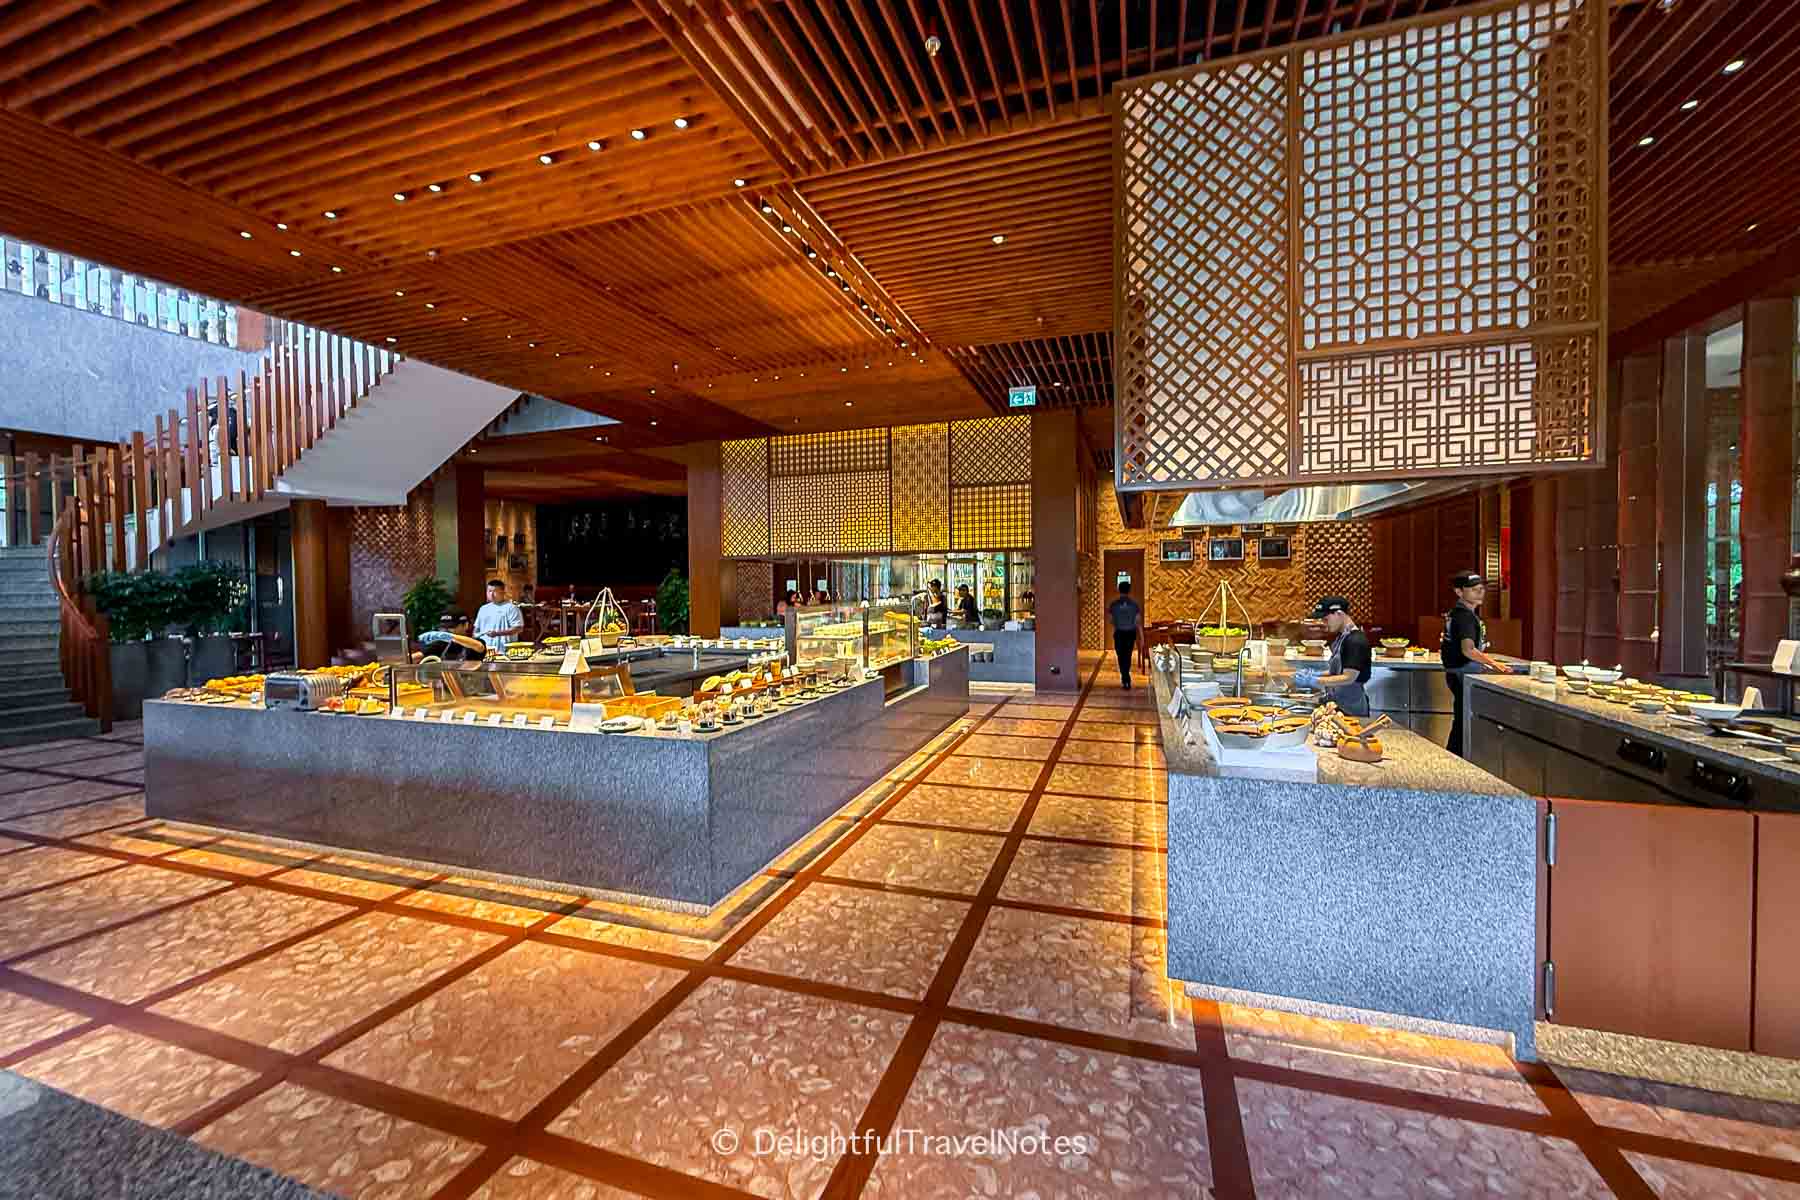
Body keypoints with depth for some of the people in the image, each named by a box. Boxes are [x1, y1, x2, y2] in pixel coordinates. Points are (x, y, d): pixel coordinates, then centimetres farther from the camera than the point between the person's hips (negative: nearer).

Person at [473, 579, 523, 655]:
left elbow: (518, 628, -11)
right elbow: (477, 628, 27)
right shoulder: (484, 609, 20)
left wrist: (497, 633, -19)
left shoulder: (511, 608, -3)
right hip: (483, 651, 6)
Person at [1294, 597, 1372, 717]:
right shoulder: (1341, 637, 9)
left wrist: (1314, 681, -22)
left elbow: (1348, 678, -22)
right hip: (1338, 704, 8)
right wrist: (1317, 674, 3)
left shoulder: (1356, 641, -19)